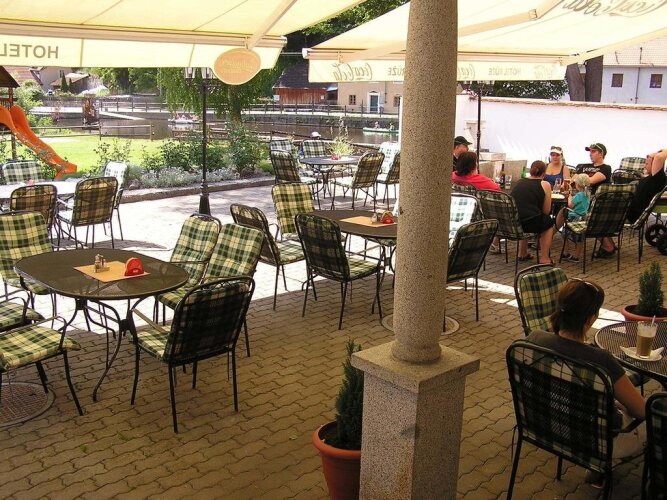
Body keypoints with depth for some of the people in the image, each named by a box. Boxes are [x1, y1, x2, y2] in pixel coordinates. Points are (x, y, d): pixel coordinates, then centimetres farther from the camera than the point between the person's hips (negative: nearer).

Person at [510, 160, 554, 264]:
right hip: (530, 224, -5)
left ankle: (522, 253, 42)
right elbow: (546, 211, 6)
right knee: (549, 222, 25)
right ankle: (544, 259, 23)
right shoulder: (545, 184, 4)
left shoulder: (519, 182, 16)